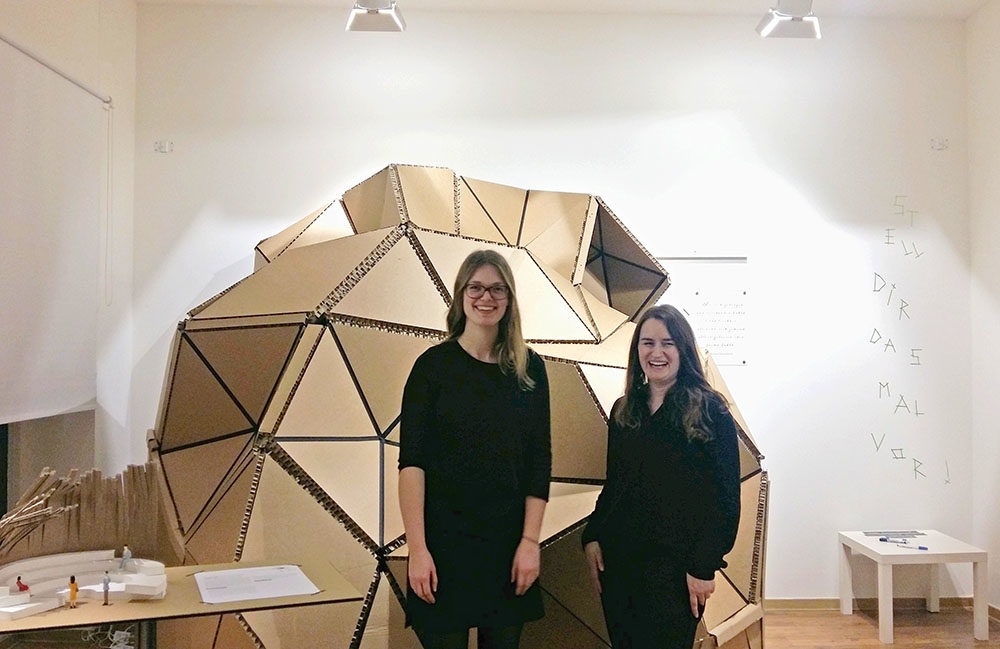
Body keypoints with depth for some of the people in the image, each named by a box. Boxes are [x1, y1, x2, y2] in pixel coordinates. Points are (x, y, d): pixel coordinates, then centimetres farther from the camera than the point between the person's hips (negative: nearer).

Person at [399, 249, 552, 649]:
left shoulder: (530, 369, 4)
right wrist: (417, 548, -14)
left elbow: (540, 461, 4)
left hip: (510, 545, 3)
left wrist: (530, 540, -3)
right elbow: (412, 462, -8)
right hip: (444, 541, -2)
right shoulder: (434, 365, -3)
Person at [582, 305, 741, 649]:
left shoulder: (709, 410, -5)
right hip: (617, 562, 5)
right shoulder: (623, 412, 10)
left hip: (675, 568, -4)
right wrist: (592, 537, 2)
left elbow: (726, 497, -8)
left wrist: (705, 566, -12)